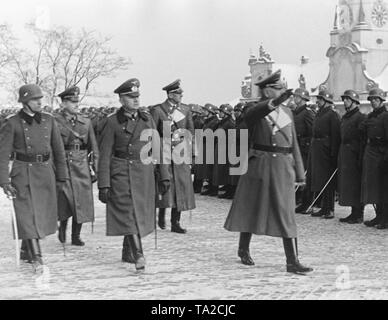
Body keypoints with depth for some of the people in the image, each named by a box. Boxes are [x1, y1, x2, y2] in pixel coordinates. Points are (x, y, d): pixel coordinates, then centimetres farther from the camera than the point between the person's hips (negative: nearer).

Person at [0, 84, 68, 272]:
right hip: (23, 173, -4)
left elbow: (58, 150, 10)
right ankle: (36, 257, -9)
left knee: (43, 214, 10)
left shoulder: (49, 121, 5)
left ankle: (26, 250, 29)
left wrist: (61, 176, 9)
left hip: (45, 172, 4)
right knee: (27, 214, -9)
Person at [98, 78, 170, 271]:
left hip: (144, 174, 4)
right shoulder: (113, 122, -4)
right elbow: (104, 156, -5)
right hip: (121, 174, -4)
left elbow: (156, 150, 10)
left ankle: (127, 253, 28)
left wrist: (163, 176, 7)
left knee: (140, 214, 11)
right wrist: (103, 185, -10)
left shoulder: (147, 119, 7)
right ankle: (138, 256, -17)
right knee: (129, 213, -13)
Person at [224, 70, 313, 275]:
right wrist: (274, 102, -49)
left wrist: (299, 173, 10)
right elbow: (253, 113, -30)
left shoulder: (287, 112, 12)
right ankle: (243, 250, 32)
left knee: (286, 215, -2)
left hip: (283, 168, 3)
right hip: (258, 166, -3)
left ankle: (293, 262, -1)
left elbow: (294, 144, 14)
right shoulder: (255, 109, -3)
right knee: (251, 209, 10)